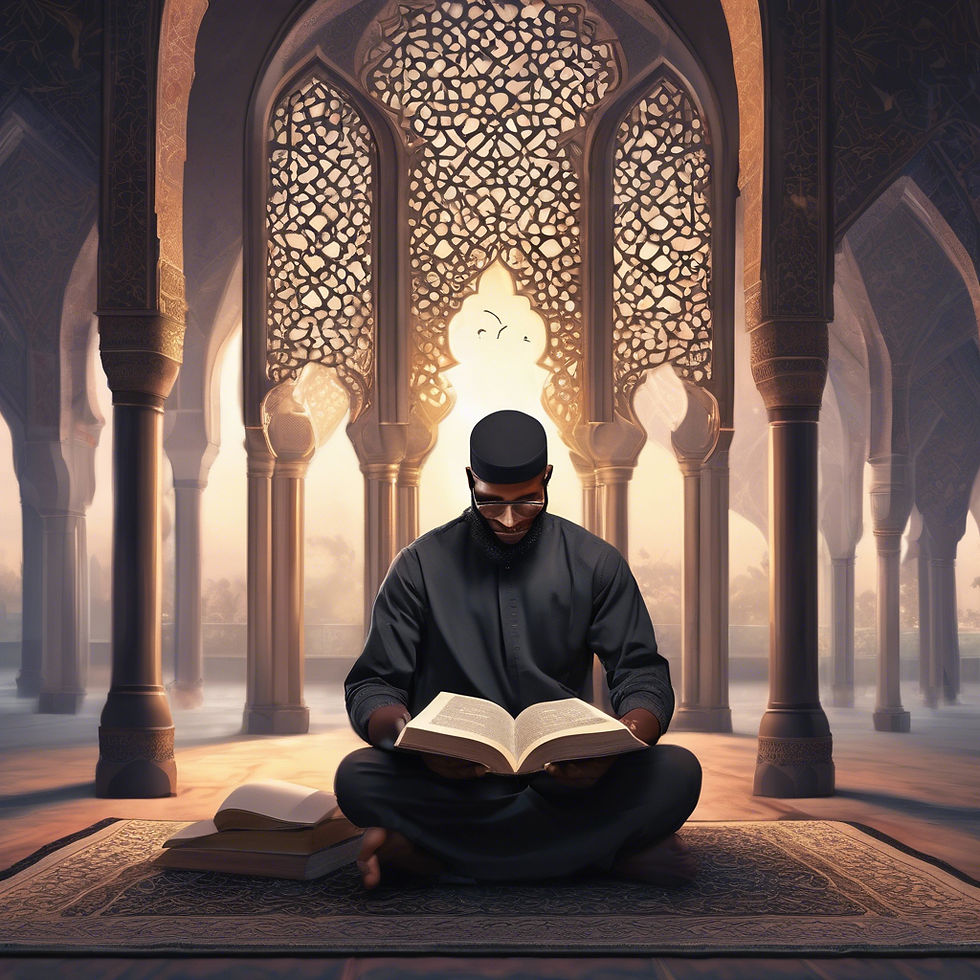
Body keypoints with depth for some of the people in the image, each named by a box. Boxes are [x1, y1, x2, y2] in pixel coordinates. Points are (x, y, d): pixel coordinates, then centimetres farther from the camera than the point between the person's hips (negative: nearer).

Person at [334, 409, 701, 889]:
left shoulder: (595, 563, 5)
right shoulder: (421, 565, 3)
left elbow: (642, 674, 3)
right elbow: (372, 686, 0)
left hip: (565, 776, 0)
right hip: (449, 775, 0)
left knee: (677, 773, -27)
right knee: (356, 778, -31)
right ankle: (601, 849, -26)